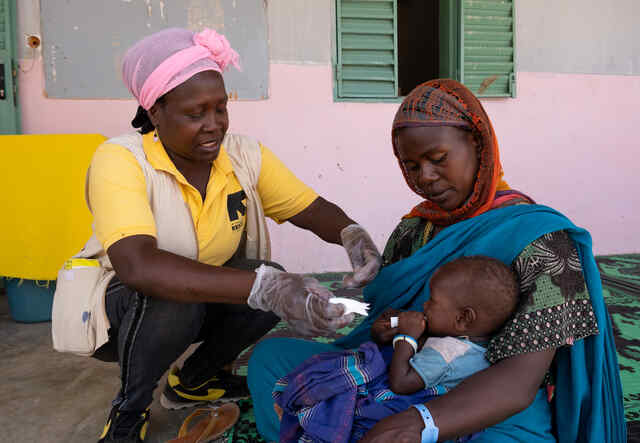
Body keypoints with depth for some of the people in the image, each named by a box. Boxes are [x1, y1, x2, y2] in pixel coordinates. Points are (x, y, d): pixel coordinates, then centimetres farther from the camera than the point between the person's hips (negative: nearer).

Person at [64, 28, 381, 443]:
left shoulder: (245, 154, -10)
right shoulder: (121, 159, -25)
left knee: (278, 288, -21)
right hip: (123, 306, -4)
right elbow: (137, 266, -40)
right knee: (171, 300, -35)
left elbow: (313, 210, -10)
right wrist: (263, 286, -50)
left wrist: (352, 233, -35)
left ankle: (193, 381, 8)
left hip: (206, 300, 5)